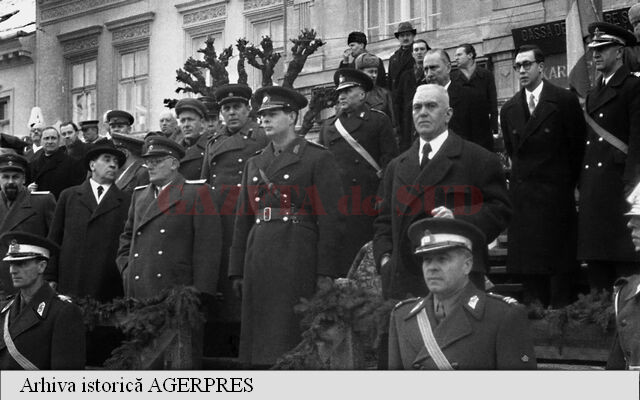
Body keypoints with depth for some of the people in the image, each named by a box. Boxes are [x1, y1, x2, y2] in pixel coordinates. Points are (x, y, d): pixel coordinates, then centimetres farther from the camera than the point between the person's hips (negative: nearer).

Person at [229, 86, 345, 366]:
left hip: (299, 258, -5)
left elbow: (332, 219, -5)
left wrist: (325, 273, -11)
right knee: (262, 345, 3)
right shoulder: (254, 164, 19)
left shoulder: (318, 159, 1)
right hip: (258, 260, 6)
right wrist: (237, 271, 12)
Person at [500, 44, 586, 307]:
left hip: (557, 194, -4)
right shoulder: (509, 109, 9)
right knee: (527, 266, 4)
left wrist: (569, 184, 0)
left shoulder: (564, 101, -5)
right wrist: (523, 176, 11)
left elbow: (578, 146, -1)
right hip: (522, 195, 4)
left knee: (559, 261, -2)